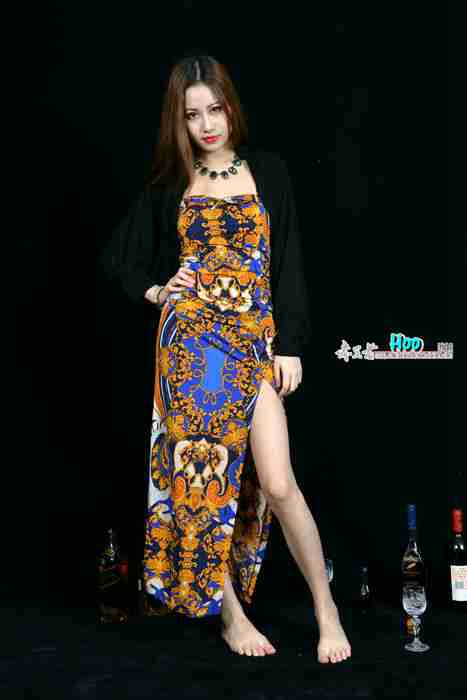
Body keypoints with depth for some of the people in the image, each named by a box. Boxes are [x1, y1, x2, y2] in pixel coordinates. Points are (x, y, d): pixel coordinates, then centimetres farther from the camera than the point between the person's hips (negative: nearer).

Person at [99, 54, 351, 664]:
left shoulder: (269, 171, 9)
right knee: (201, 472, 0)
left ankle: (326, 607, 9)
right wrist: (154, 291, 3)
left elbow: (290, 265, 5)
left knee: (278, 483, -9)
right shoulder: (168, 185, 11)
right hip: (190, 339, 1)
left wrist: (291, 345, -1)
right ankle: (228, 612, 16)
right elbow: (117, 256, 20)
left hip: (255, 339, -1)